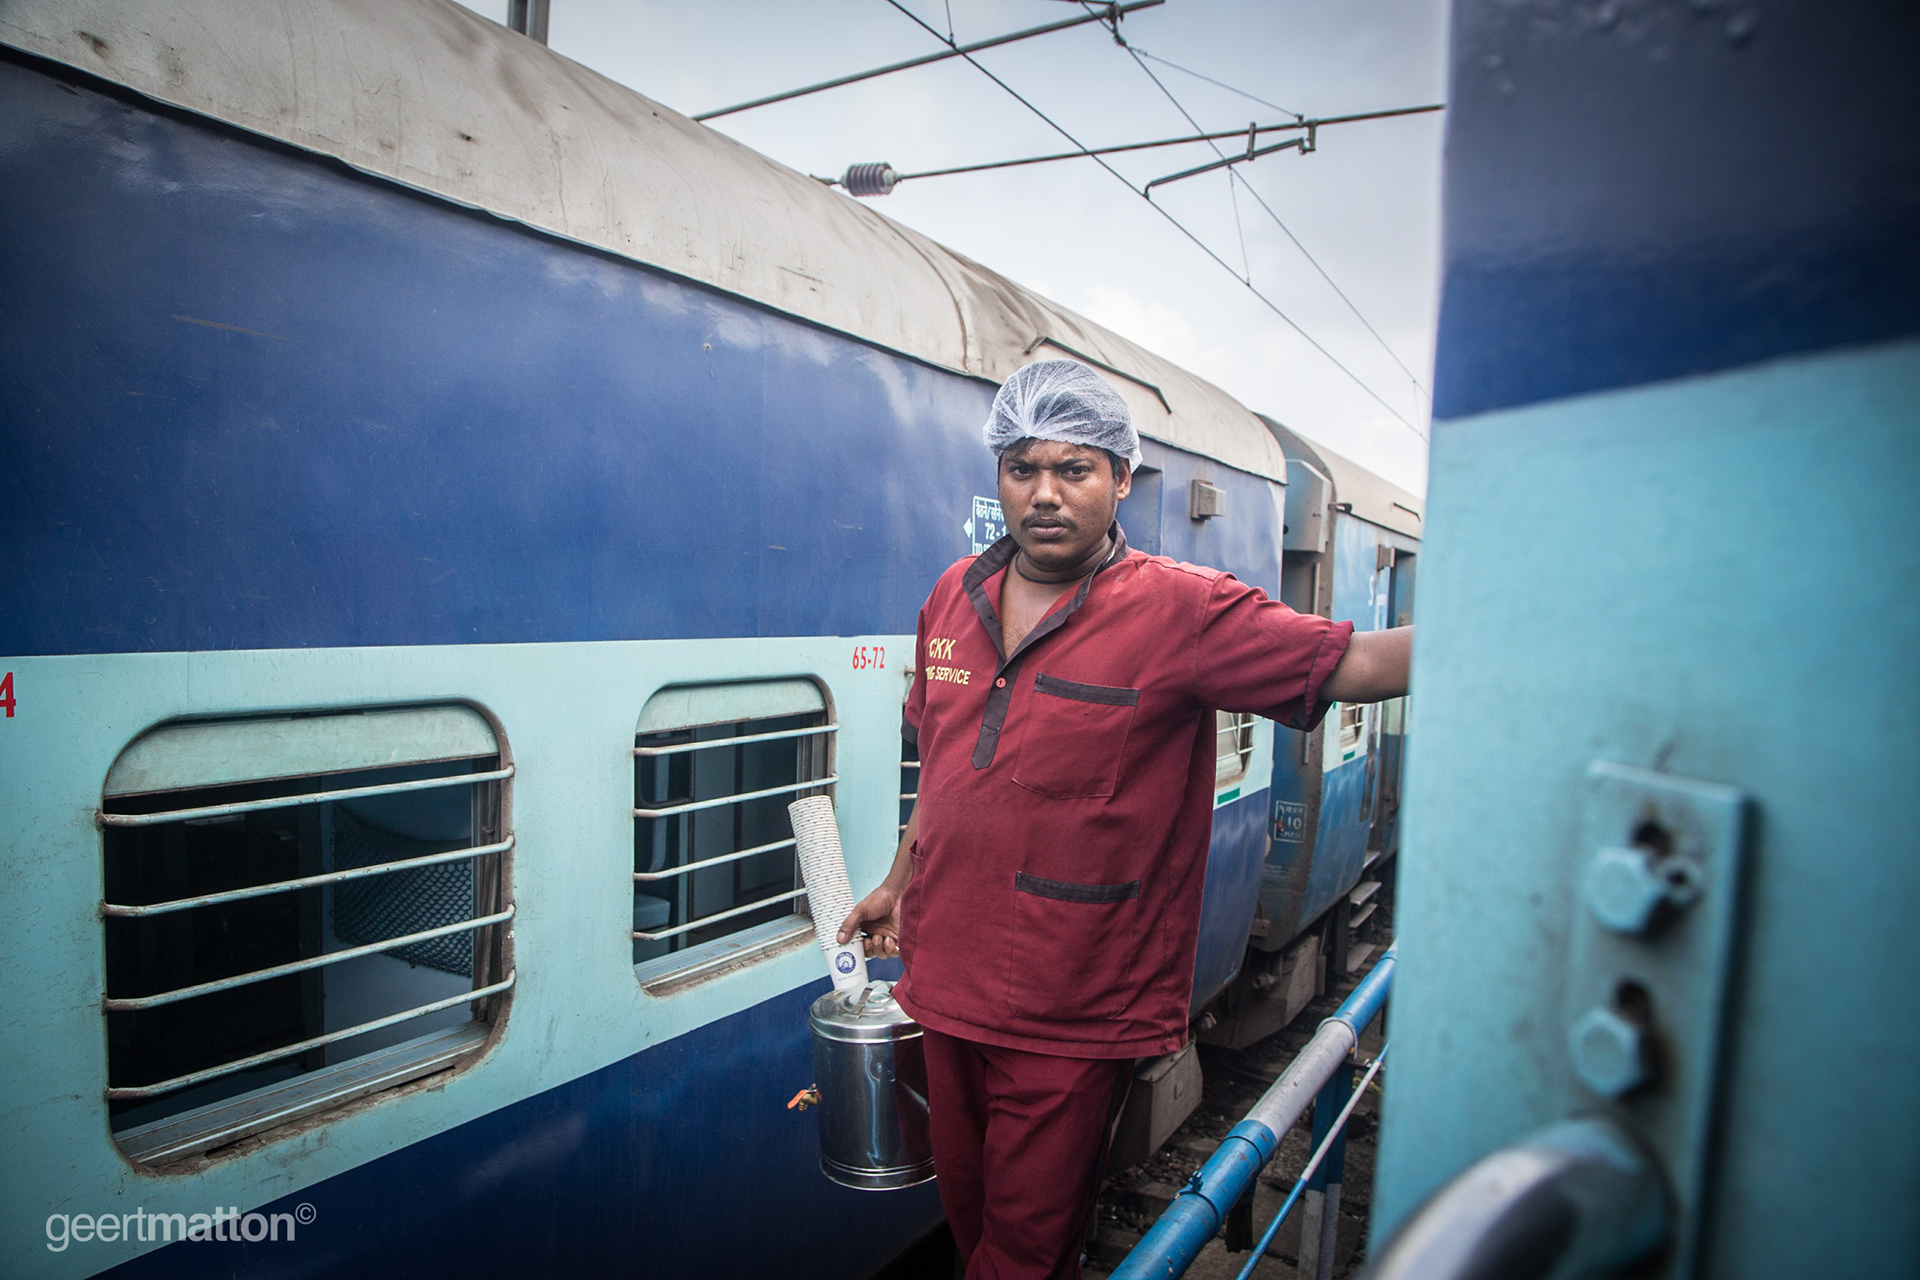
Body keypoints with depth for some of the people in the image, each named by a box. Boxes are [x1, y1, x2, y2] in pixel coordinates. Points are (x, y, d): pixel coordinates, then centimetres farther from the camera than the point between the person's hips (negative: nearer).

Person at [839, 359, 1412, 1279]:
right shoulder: (953, 596, 3)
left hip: (1074, 1019, -5)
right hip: (948, 983, 5)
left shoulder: (1180, 609, -14)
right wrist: (898, 884, 21)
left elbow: (1358, 662, -20)